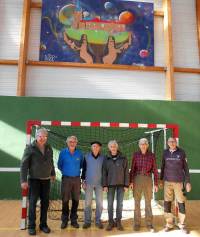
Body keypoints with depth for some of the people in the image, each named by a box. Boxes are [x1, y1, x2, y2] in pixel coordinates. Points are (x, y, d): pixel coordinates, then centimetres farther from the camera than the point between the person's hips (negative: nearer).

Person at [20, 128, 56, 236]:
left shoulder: (49, 148, 3)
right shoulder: (30, 148, -10)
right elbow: (24, 164, -12)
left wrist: (53, 173, 22)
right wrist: (23, 180, -15)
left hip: (46, 179, 4)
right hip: (34, 179, -4)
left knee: (45, 202, 9)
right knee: (33, 202, 2)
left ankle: (43, 224, 23)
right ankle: (31, 226, 16)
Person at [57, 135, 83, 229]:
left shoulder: (79, 153, -1)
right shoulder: (63, 152, -4)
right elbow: (59, 165, 6)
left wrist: (77, 171, 9)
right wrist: (65, 171, 9)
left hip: (76, 179, 2)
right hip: (66, 179, -1)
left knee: (75, 200, 9)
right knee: (65, 200, 4)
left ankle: (74, 219, 22)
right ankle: (64, 220, 18)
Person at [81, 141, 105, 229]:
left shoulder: (103, 158, 0)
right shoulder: (87, 156, -1)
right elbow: (84, 169, 2)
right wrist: (83, 181, -2)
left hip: (99, 183, 1)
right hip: (89, 183, 0)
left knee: (99, 203, 5)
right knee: (87, 202, 4)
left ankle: (98, 221, 19)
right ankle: (87, 221, 17)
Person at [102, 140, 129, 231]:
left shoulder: (123, 158, -1)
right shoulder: (106, 159, 1)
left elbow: (126, 172, -1)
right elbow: (104, 173, 1)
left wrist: (126, 185, -5)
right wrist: (104, 185, -5)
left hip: (121, 184, 0)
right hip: (110, 184, 1)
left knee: (120, 203, 7)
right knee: (110, 203, 4)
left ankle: (118, 221, 19)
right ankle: (111, 222, 17)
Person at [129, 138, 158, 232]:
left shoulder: (152, 155, -1)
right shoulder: (136, 155, 0)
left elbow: (155, 170, 1)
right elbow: (132, 169, 1)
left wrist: (156, 184, -2)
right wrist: (131, 182, -5)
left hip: (148, 180, 0)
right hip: (137, 179, 0)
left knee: (148, 202, 5)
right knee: (137, 202, 5)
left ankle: (149, 224, 16)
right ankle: (137, 223, 17)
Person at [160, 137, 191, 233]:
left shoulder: (181, 152, -3)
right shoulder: (165, 152, 3)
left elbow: (185, 167, 0)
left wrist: (188, 181, -3)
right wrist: (161, 179, 10)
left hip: (179, 181, -1)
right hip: (167, 181, 2)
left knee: (181, 202, 4)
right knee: (167, 202, 5)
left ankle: (182, 224, 22)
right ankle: (169, 223, 19)